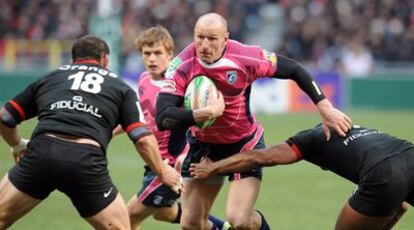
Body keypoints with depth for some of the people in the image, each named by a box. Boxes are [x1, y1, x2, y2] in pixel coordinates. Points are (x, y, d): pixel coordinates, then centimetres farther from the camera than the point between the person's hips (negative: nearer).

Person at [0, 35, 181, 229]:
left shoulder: (48, 79, 27)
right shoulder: (120, 88, 23)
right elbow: (142, 139, 12)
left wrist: (19, 147, 47)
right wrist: (162, 171, 26)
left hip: (41, 152, 1)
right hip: (87, 161, -1)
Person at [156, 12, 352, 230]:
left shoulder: (245, 58, -24)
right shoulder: (182, 66, -24)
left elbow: (294, 70, -10)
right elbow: (163, 118, -32)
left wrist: (325, 108, -11)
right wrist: (208, 112, -40)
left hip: (244, 144, -2)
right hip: (203, 145, 2)